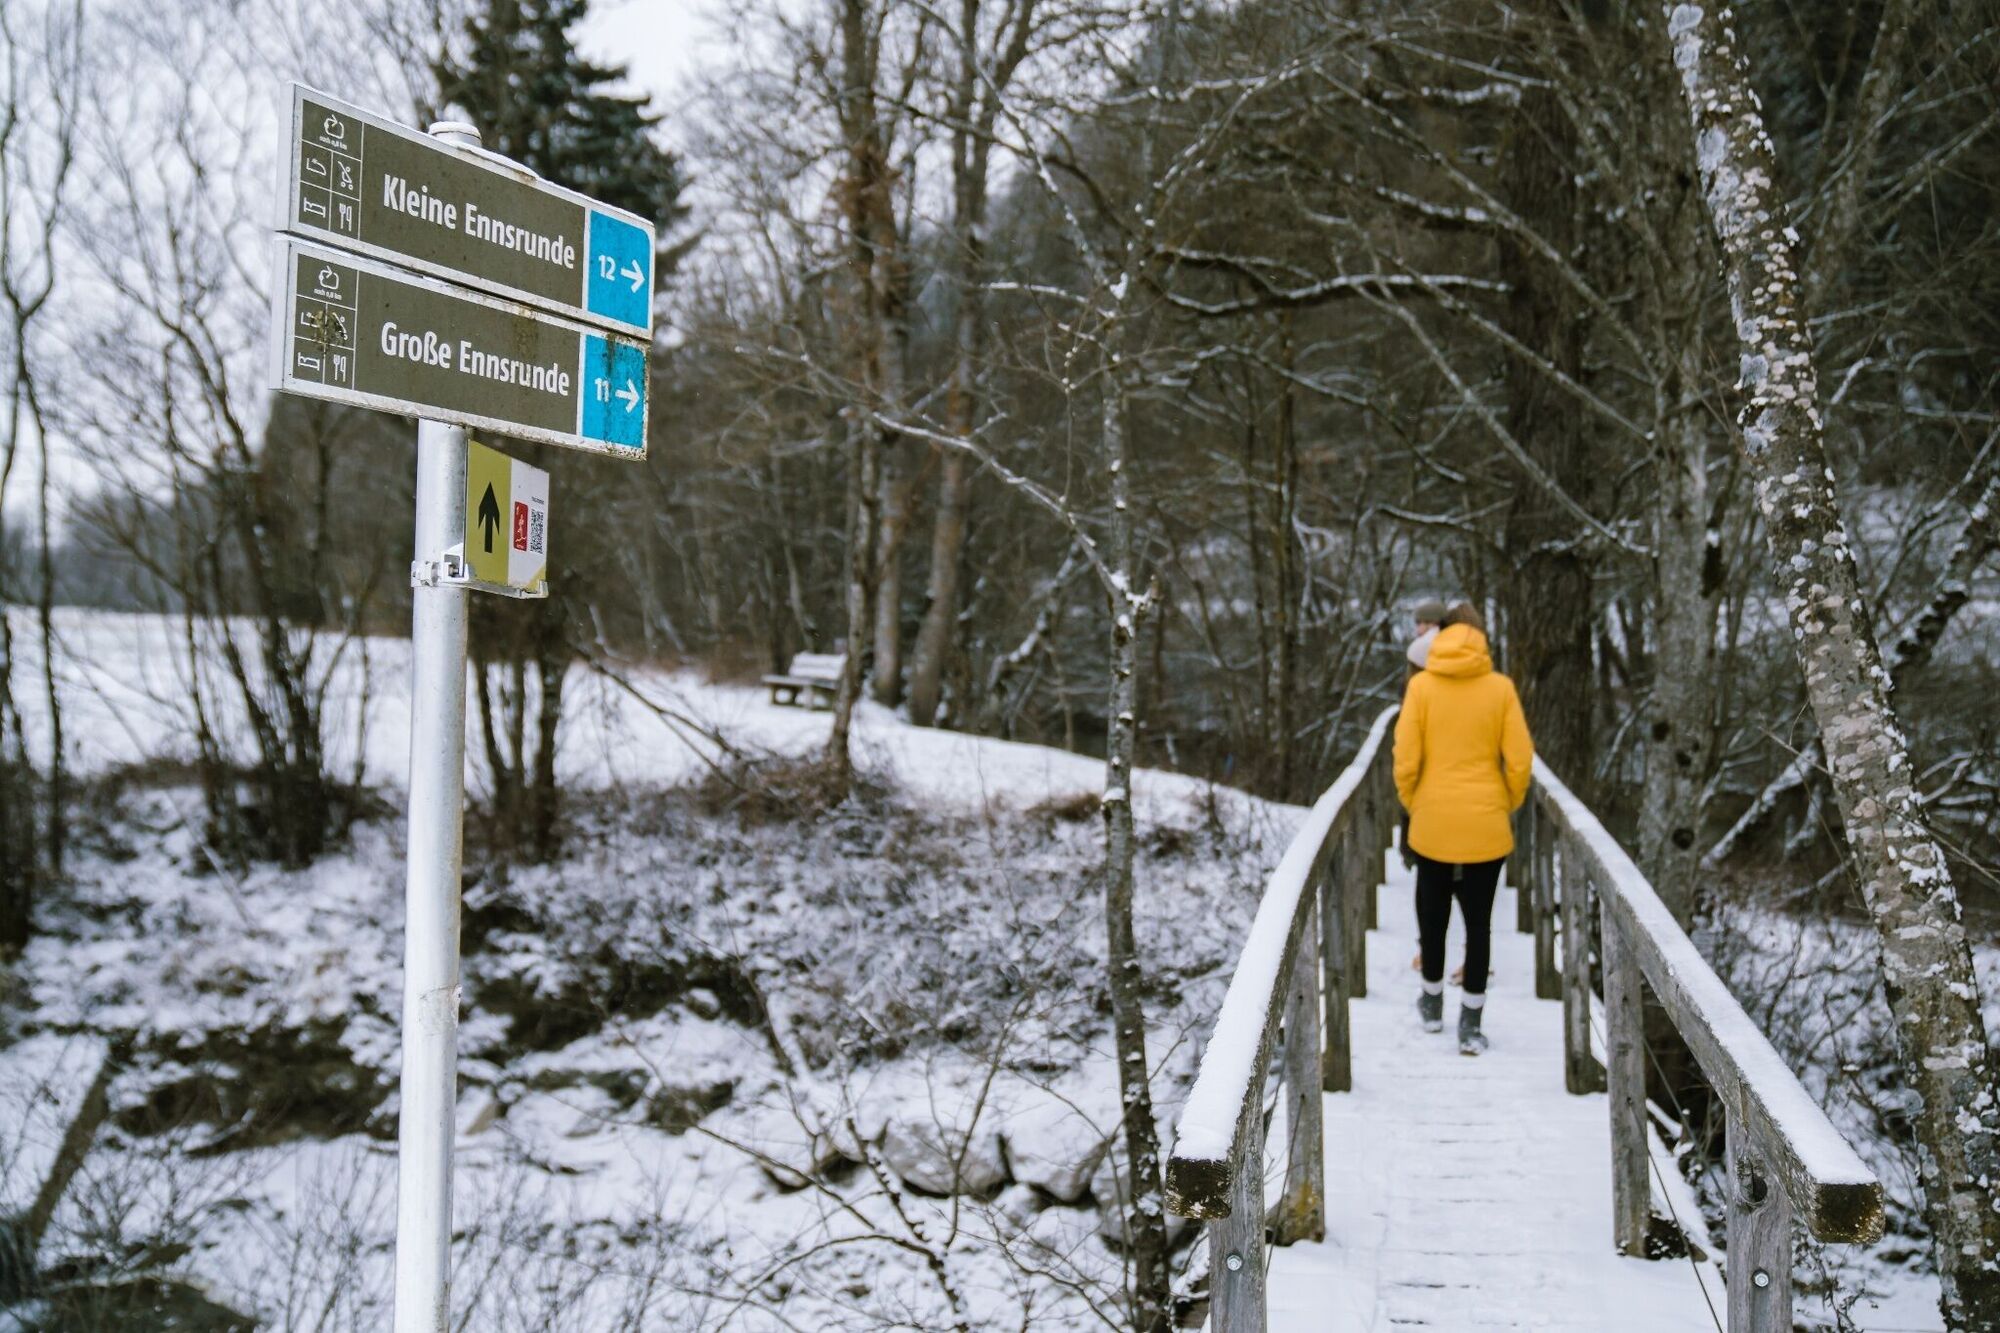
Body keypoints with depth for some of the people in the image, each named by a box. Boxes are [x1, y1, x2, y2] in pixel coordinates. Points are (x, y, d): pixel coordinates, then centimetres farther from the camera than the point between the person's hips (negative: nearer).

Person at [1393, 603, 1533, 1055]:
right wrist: (1509, 805, 10)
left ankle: (1433, 1005, 32)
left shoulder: (1421, 685, -6)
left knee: (1432, 914, 17)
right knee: (1479, 921, 7)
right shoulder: (1501, 687, -5)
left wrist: (1411, 803, 9)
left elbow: (1406, 759, -7)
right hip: (1486, 826, 0)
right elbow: (1519, 760, -6)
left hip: (1433, 823, 0)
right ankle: (1471, 1023, 9)